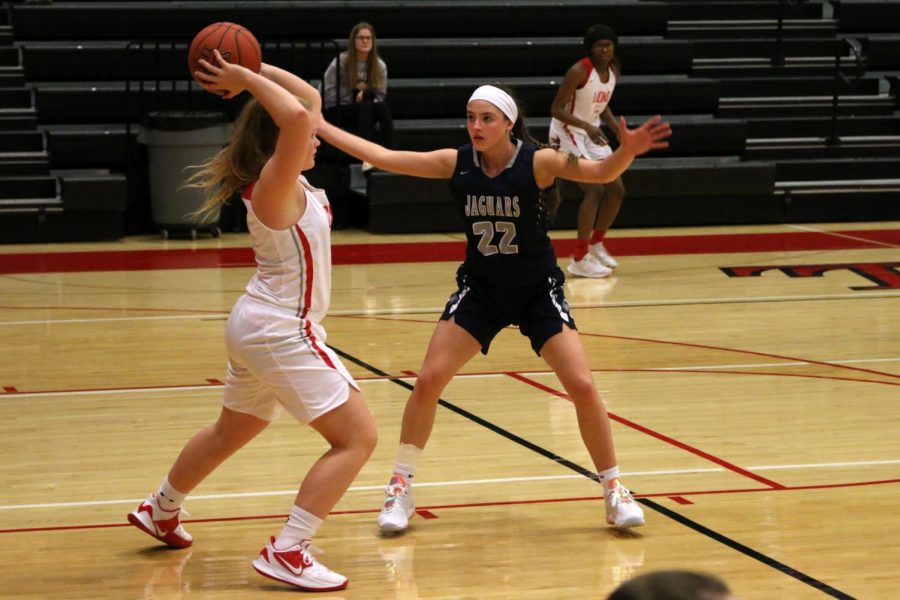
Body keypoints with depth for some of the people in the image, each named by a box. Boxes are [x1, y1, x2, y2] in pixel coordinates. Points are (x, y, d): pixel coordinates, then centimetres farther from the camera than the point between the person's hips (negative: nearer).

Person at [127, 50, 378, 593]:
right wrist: (246, 79, -24)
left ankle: (160, 510, 47)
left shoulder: (289, 182, 6)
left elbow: (310, 99, 14)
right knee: (357, 436, -10)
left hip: (261, 326, 10)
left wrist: (251, 73, 8)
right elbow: (295, 117, -36)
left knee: (230, 433, 28)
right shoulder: (273, 187, -19)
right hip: (281, 330, -10)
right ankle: (287, 553, -15)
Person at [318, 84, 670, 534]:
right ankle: (401, 488, 10)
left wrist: (627, 151, -54)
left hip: (538, 291, -2)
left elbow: (600, 172, -32)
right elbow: (382, 157, -10)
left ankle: (614, 490, 8)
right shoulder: (456, 163, -12)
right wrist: (318, 126, -15)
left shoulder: (538, 162, -20)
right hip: (480, 290, 2)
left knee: (582, 386, -10)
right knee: (428, 380, -6)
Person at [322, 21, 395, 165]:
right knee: (365, 106, -35)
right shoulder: (340, 62, -7)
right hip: (338, 111, -3)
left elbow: (381, 95, 6)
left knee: (382, 106, -30)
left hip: (367, 110, 3)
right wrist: (355, 95, -11)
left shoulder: (379, 65, 2)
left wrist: (366, 93, -15)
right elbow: (328, 93, -8)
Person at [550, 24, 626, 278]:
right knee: (594, 190, -19)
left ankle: (596, 244, 27)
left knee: (616, 190, 9)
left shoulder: (613, 70, 1)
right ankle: (579, 259, -15)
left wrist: (618, 129, 3)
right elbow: (557, 109, -23)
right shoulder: (579, 71, -22)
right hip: (568, 132, -8)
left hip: (592, 132, 8)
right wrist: (587, 126, -34)